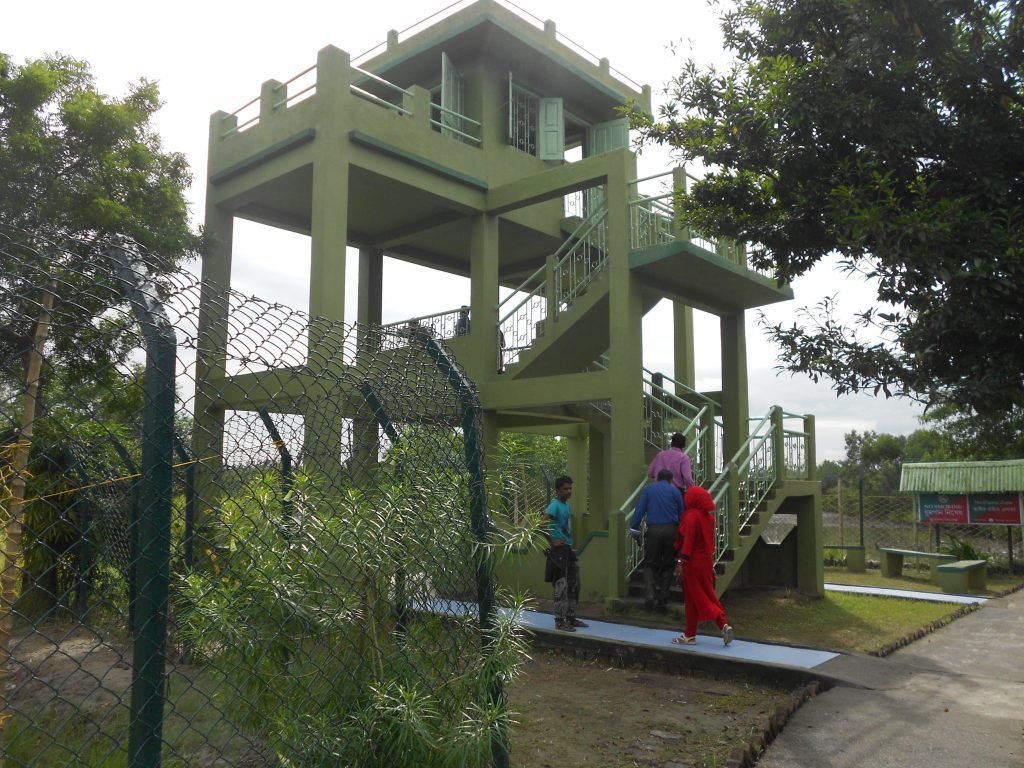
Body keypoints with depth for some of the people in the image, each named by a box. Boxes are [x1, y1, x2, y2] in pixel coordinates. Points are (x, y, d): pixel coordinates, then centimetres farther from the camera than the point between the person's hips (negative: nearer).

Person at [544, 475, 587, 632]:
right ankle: (560, 621, 0)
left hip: (568, 549, 9)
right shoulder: (555, 505, -14)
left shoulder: (567, 504, 13)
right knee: (561, 586, -6)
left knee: (574, 585, 14)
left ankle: (571, 618, 24)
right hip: (559, 550, -9)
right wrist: (552, 541, -20)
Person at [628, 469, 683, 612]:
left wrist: (634, 528, 3)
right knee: (668, 565, 11)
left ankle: (649, 594, -13)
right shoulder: (675, 491, 11)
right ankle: (662, 600, 8)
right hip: (671, 530, 0)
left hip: (653, 530, 0)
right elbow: (681, 514, 11)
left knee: (650, 564, 9)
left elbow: (640, 510, 3)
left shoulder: (648, 490, 12)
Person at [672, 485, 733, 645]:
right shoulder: (708, 516, 6)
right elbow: (710, 540, 13)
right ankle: (724, 625, 1)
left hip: (693, 562, -7)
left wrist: (681, 562, -20)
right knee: (708, 595, 13)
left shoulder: (691, 516, -17)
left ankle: (690, 635, 9)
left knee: (692, 598, 2)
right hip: (706, 560, 7)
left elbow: (688, 540, -21)